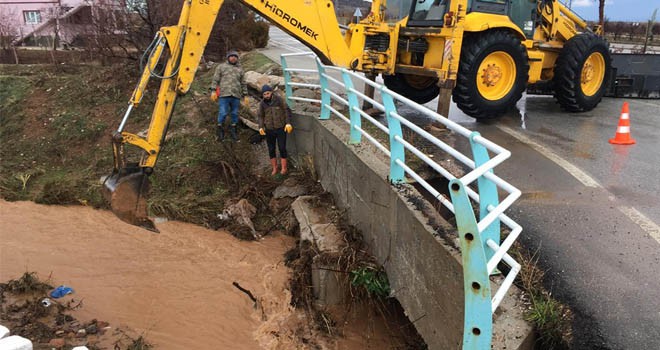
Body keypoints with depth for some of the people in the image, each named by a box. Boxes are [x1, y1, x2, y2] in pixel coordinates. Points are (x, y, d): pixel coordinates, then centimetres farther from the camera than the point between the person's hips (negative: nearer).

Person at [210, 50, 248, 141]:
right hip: (224, 94, -3)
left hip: (236, 96, 3)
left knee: (235, 113, 5)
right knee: (223, 112, -8)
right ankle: (220, 129, 9)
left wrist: (245, 95, 14)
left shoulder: (240, 69, 19)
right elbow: (215, 79, 5)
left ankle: (233, 130, 18)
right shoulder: (221, 66, 10)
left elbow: (243, 84, 20)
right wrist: (213, 91, -6)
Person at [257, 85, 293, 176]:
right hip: (269, 130, 3)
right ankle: (274, 168, 21)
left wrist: (288, 123, -12)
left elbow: (287, 111, -3)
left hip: (281, 128, -3)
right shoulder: (262, 104, -1)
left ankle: (284, 168, 13)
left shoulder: (279, 100, -9)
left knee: (282, 148, 0)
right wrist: (261, 127, -6)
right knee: (271, 149, 8)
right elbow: (261, 116, 8)